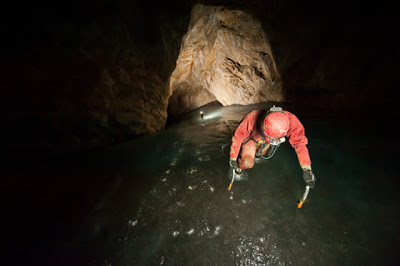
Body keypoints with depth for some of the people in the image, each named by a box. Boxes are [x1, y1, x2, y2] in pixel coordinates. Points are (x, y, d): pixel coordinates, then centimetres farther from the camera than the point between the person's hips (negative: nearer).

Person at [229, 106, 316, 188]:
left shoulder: (290, 120, -40)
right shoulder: (252, 119, -44)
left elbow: (300, 144, -31)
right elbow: (237, 138, -30)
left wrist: (307, 169, -32)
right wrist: (233, 158, -19)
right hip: (251, 137, -3)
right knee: (247, 164, -18)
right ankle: (239, 165, 14)